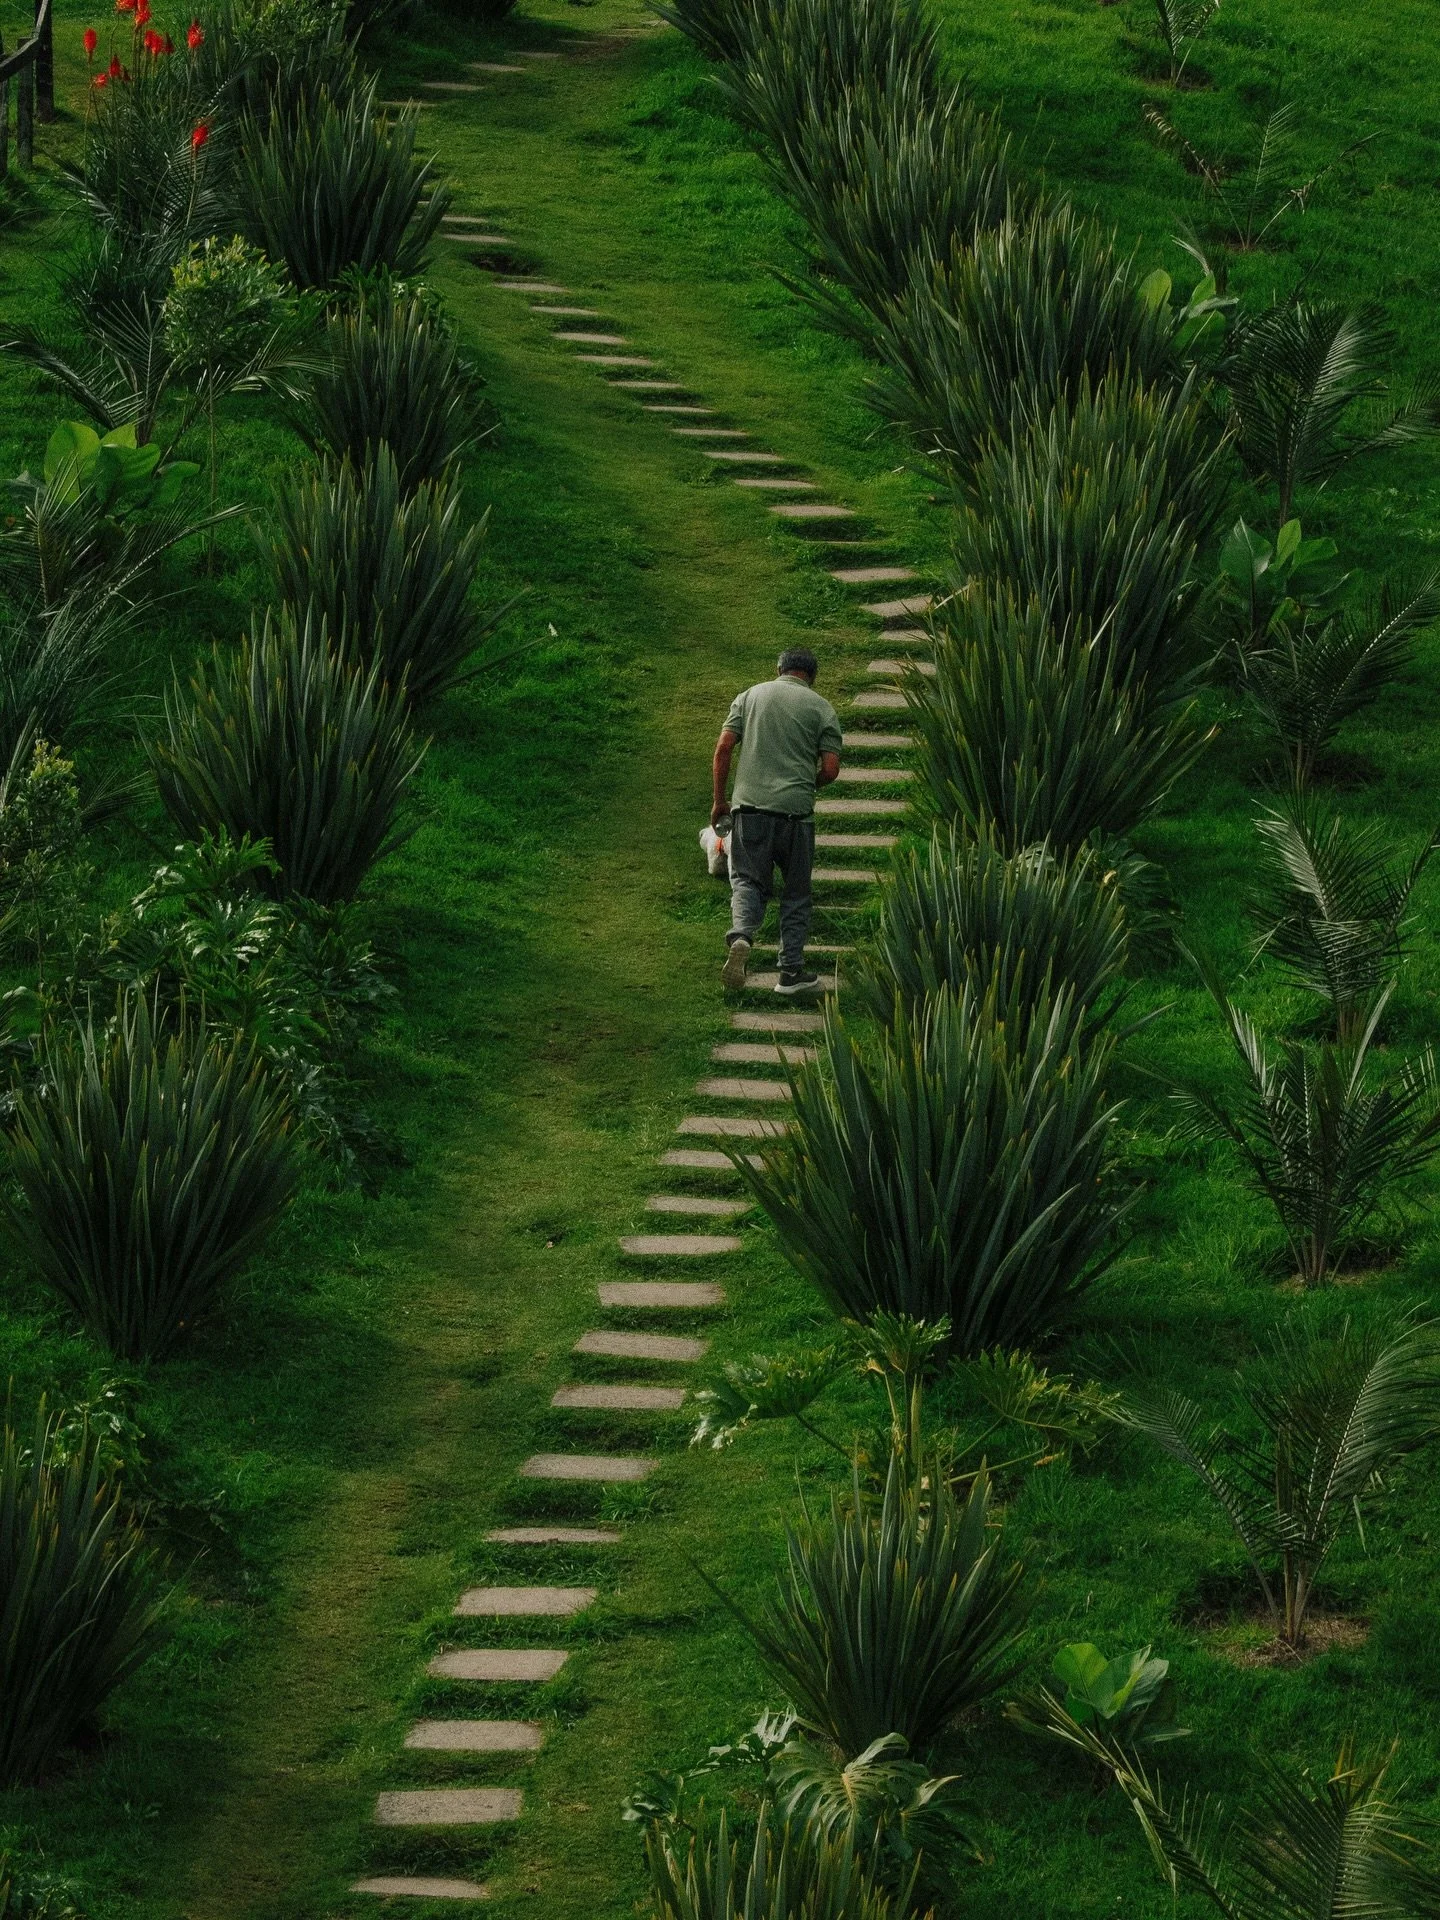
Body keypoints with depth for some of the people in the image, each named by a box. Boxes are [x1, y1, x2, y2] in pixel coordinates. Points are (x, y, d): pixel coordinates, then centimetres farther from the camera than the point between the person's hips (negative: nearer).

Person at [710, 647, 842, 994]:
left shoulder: (750, 695, 11)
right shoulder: (820, 707, 5)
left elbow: (723, 748, 3)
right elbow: (831, 768, -1)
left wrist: (719, 800, 11)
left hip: (750, 805, 1)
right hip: (796, 809, -1)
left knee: (749, 881, 7)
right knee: (796, 891, 11)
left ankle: (741, 936, -23)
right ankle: (791, 972, 11)